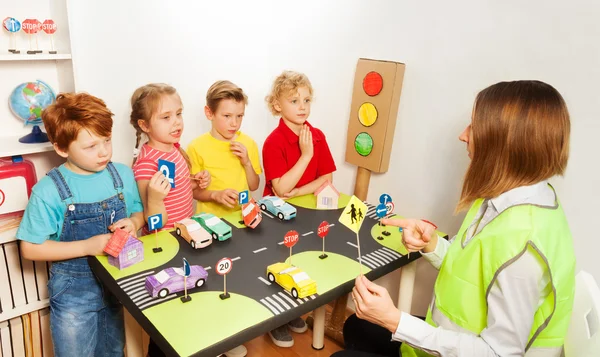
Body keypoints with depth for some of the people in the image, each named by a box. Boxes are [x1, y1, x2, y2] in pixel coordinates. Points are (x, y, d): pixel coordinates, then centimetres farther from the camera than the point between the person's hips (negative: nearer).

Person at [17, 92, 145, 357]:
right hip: (74, 287, -3)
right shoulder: (48, 191, -19)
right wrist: (86, 246, -25)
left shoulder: (122, 174, -8)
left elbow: (139, 212, 7)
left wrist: (134, 222, -17)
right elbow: (30, 249, -14)